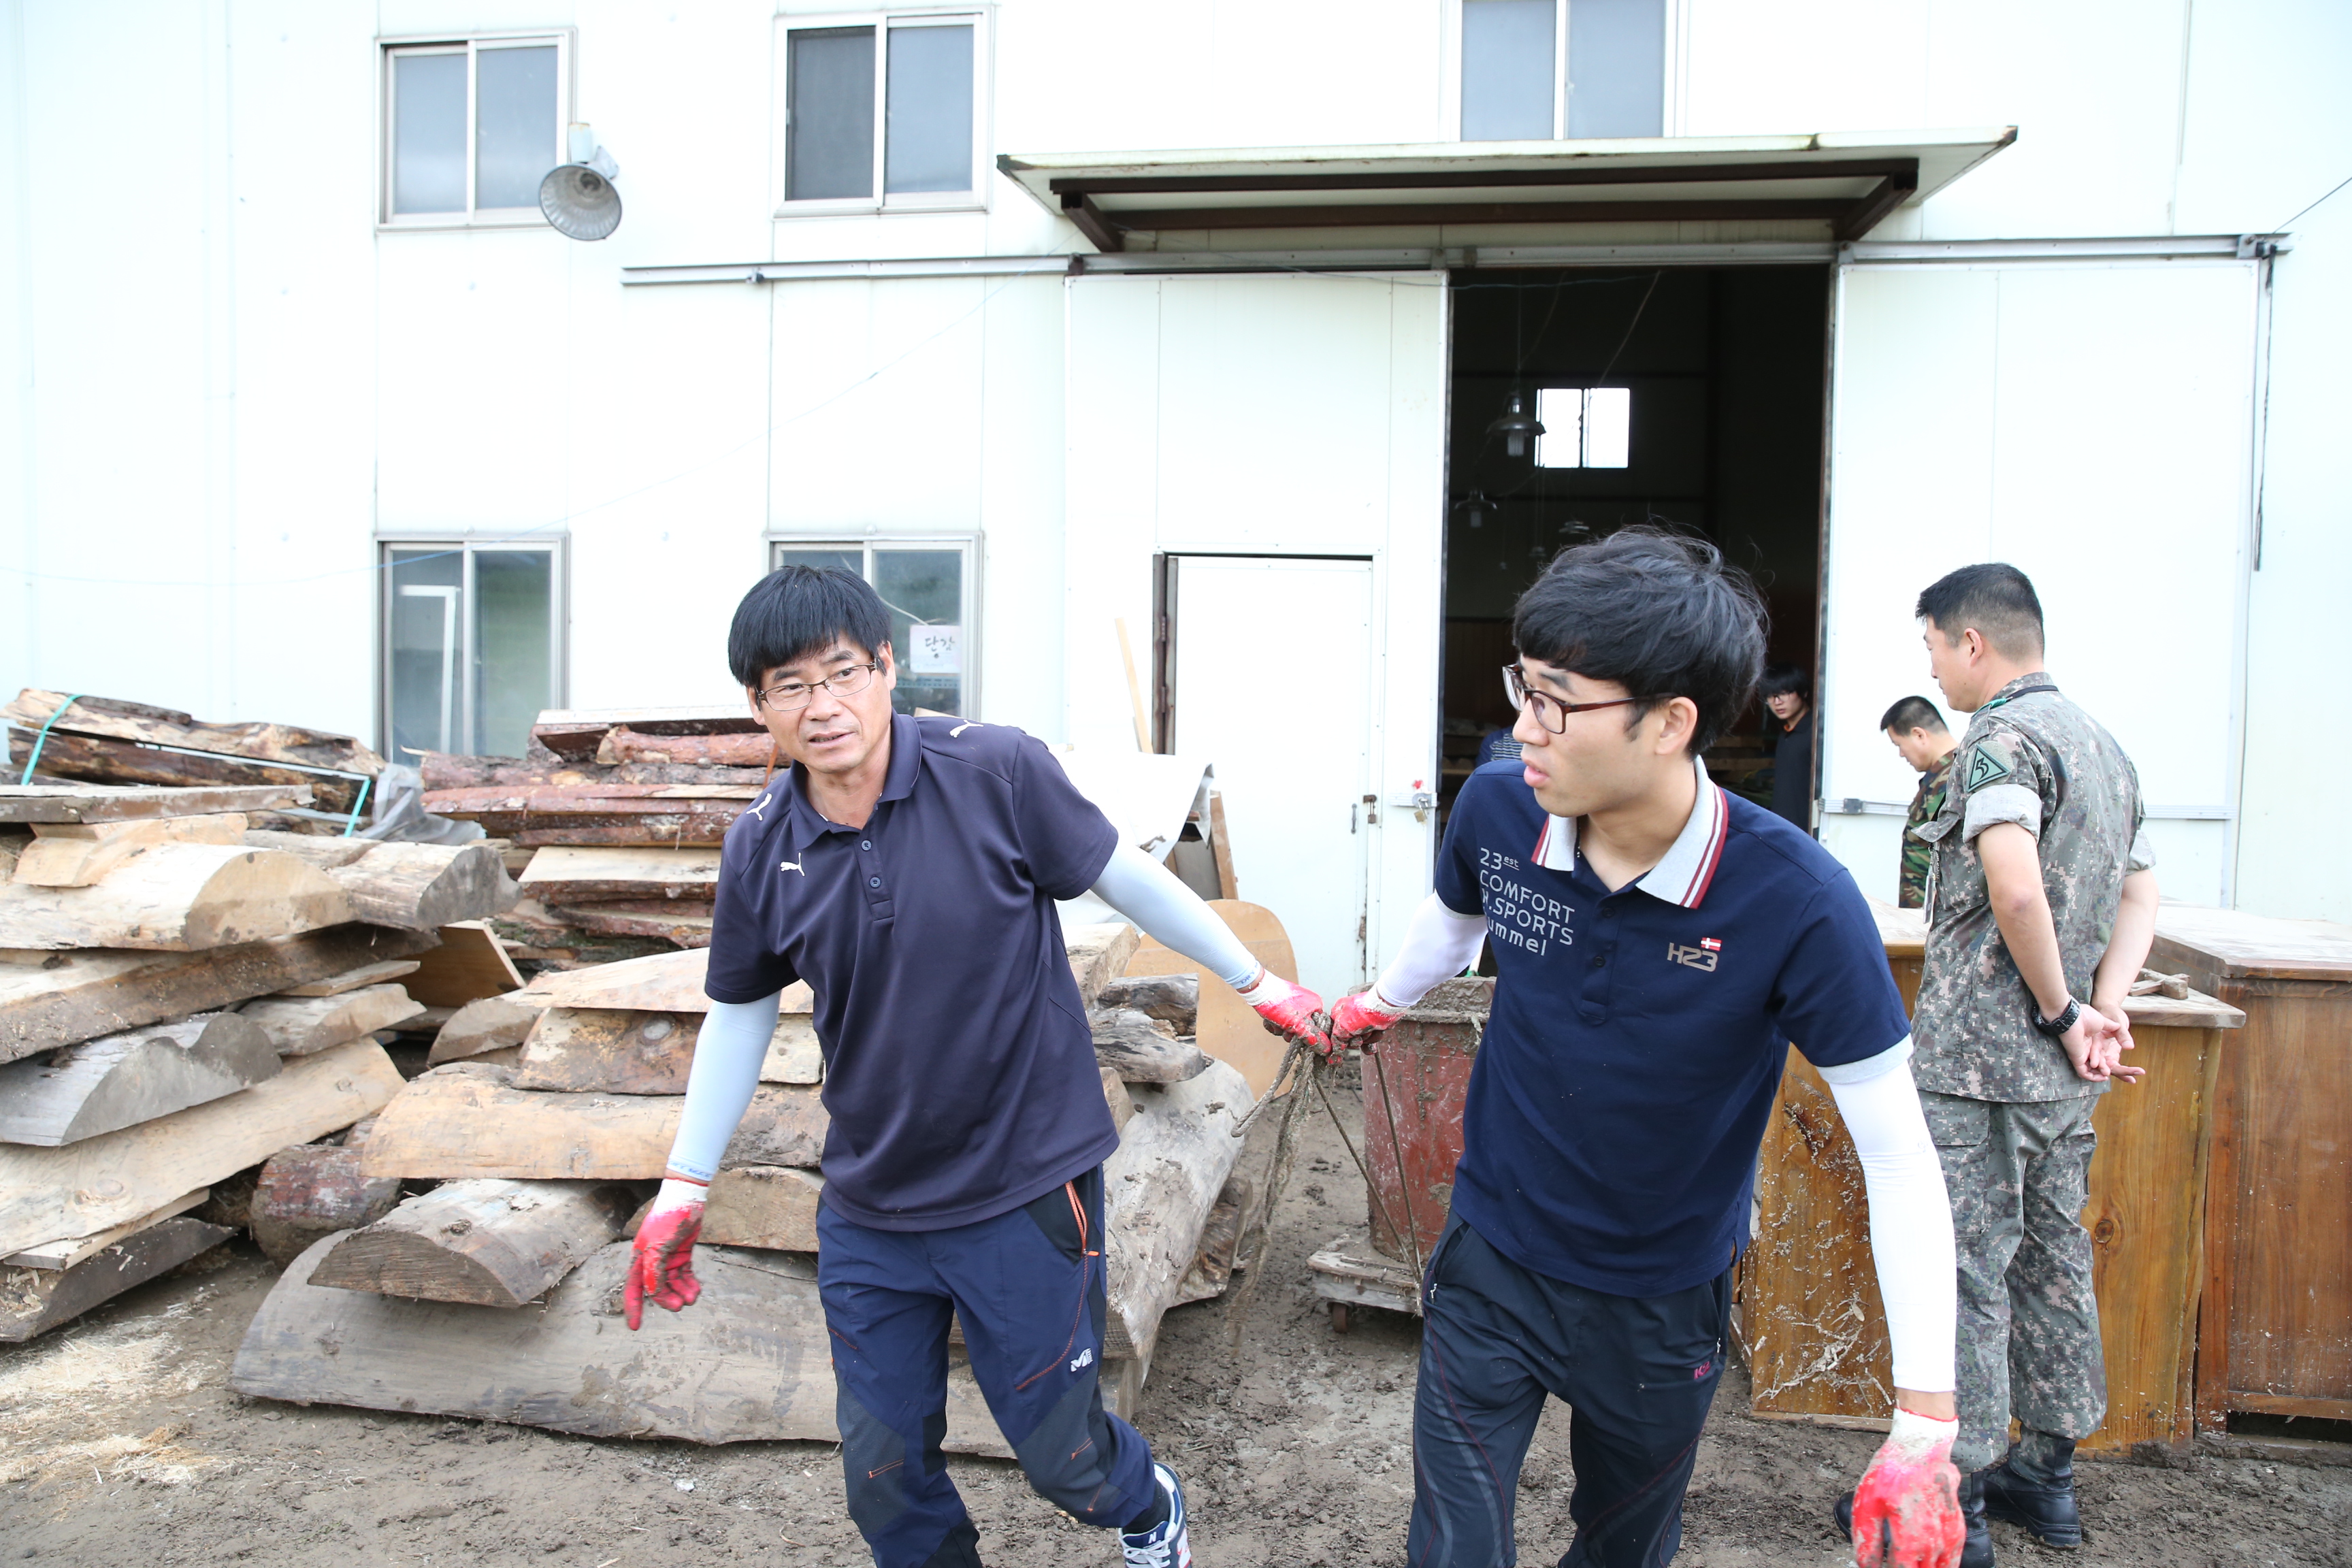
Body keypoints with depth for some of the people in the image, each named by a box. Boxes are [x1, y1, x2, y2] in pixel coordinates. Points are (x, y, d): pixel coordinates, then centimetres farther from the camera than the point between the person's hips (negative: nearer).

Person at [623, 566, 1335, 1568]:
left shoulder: (998, 771, -18)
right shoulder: (759, 849, -6)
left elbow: (1126, 876, -5)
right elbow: (741, 1014, 8)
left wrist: (1257, 982, 3)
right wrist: (683, 1189, 10)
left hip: (1028, 1186, -3)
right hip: (868, 1213, 4)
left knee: (1055, 1448, 11)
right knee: (882, 1473, 15)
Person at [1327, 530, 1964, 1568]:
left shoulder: (1796, 902, -28)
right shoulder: (1496, 809, -17)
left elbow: (1898, 1155, -20)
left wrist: (1925, 1424, -20)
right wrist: (1381, 1005, 28)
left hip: (1662, 1306, -1)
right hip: (1489, 1262, 1)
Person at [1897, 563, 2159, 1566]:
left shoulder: (2001, 738, -15)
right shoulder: (2103, 744, 15)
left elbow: (2016, 891, -29)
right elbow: (2140, 898, 15)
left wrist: (2063, 1011, -16)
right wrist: (2104, 1008, 2)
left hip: (1979, 1061, -9)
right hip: (2064, 1071, 9)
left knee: (1964, 1272, -1)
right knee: (2051, 1259, 17)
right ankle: (2049, 1475, 29)